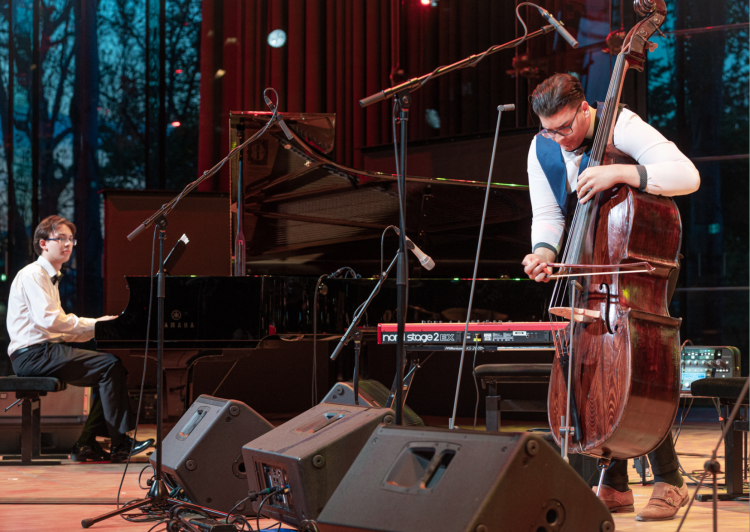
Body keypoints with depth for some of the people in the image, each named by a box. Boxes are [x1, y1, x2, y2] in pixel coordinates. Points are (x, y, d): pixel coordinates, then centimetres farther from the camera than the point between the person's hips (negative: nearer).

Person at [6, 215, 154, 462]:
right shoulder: (32, 275, -8)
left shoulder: (50, 277, 23)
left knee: (110, 368, 0)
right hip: (32, 353, -10)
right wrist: (93, 324, -17)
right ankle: (120, 444, -14)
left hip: (44, 351, 10)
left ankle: (87, 445, -2)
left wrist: (97, 327, 5)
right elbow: (48, 319, -22)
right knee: (111, 365, -18)